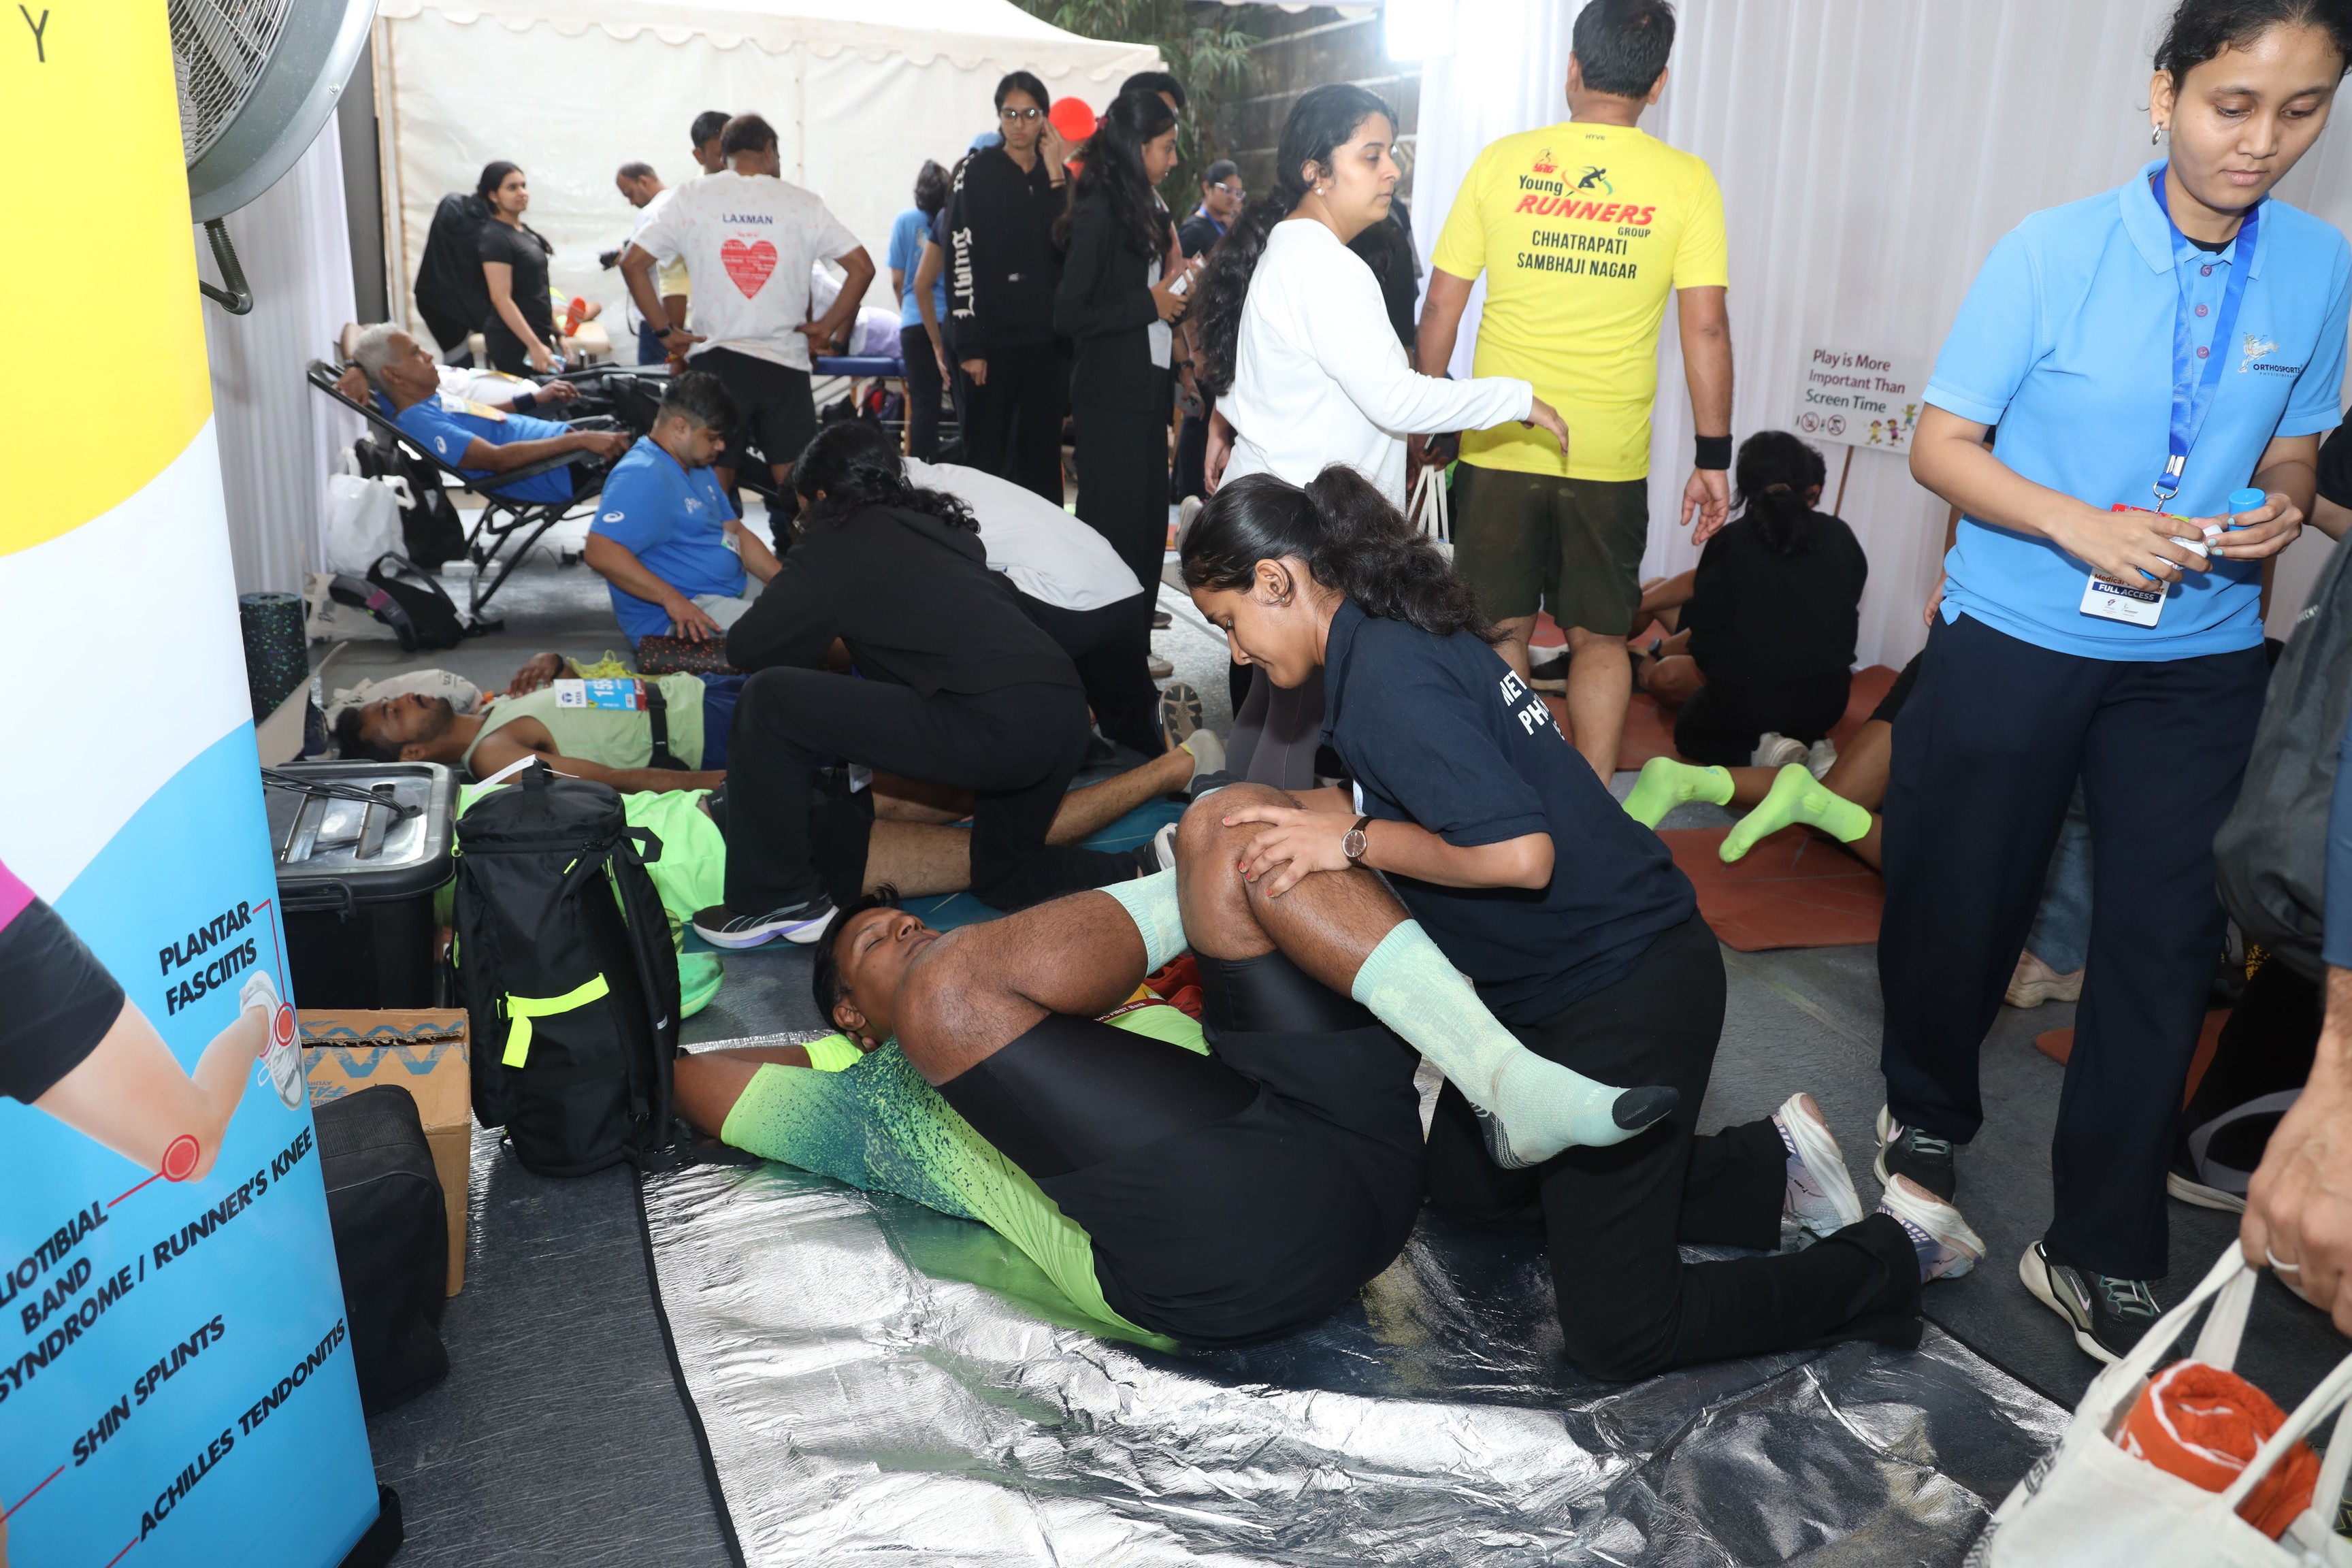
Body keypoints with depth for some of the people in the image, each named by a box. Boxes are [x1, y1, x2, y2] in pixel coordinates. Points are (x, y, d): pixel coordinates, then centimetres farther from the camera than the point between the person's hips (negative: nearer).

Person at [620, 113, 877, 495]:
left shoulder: (692, 197, 3)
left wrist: (664, 330, 4)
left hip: (715, 357, 0)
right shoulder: (802, 202, 3)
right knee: (794, 483, 5)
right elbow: (862, 266, 1)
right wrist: (826, 327, 7)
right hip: (786, 362, 0)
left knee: (714, 480, 8)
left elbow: (632, 262, -1)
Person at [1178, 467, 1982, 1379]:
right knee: (1462, 1181, 26)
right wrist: (1293, 814, 1)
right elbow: (1414, 799, 13)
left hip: (1624, 991, -10)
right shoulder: (1396, 636, 7)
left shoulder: (1386, 673, -23)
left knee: (1617, 1338, -5)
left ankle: (1894, 1257, 14)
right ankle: (1771, 1162, 26)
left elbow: (1519, 852, -30)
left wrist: (1350, 841, -21)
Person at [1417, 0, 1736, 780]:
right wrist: (1713, 459, 1)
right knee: (1599, 640, 13)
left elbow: (1442, 302, 2)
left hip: (1498, 445, 0)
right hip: (1610, 457, 0)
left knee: (1500, 634, 12)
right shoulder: (1686, 181, -2)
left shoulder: (1503, 160, 0)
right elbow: (1705, 327, -5)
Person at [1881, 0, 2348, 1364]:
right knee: (1959, 907, 8)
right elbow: (1942, 446, -7)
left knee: (2168, 941, 2)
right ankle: (1928, 1120, 38)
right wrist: (2079, 525, -22)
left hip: (2200, 661, 3)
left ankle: (2104, 1260, 15)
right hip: (2016, 642, -2)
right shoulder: (2054, 252, -10)